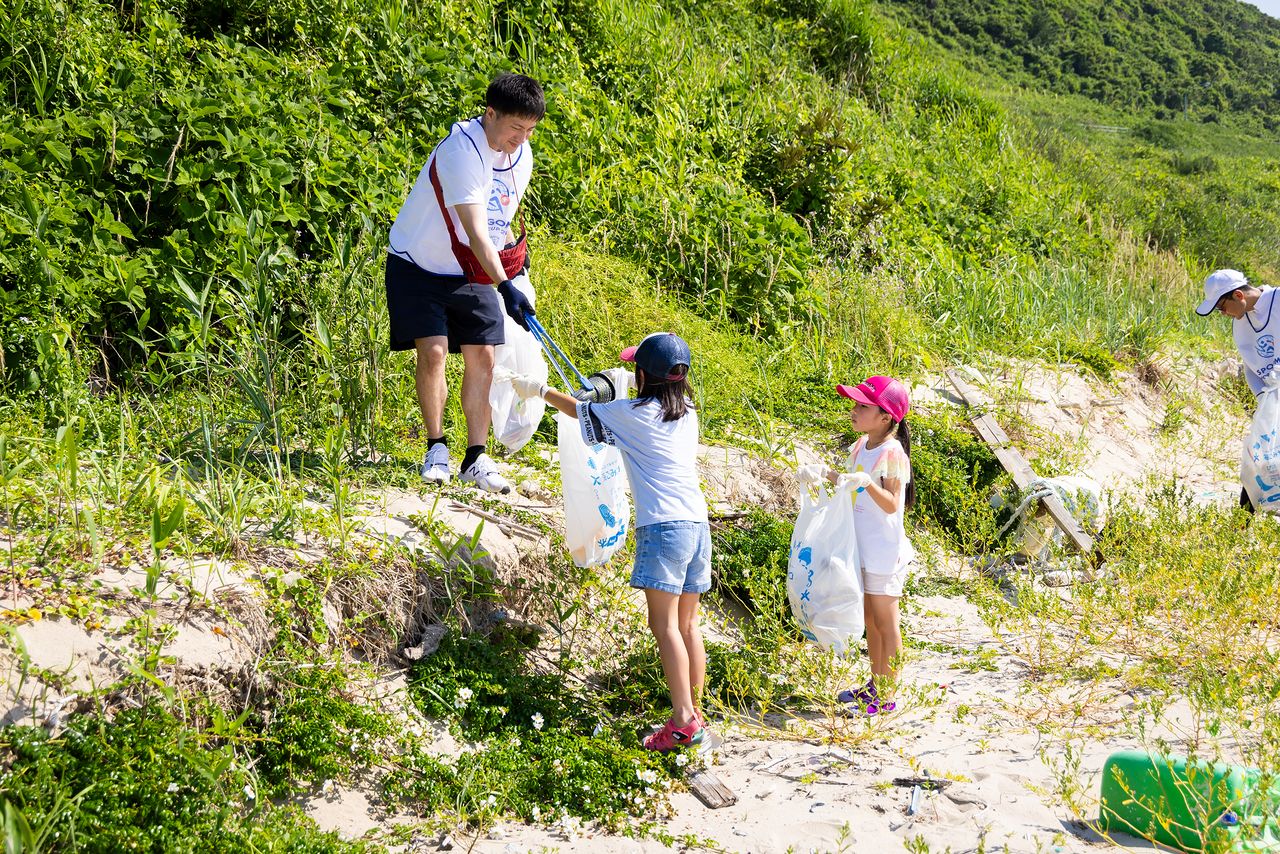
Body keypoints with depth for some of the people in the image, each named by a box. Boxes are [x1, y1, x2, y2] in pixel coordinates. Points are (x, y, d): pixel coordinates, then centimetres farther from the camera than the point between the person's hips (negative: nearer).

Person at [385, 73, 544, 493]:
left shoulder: (522, 155, -3)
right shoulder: (461, 151, -27)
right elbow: (475, 233, -35)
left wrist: (515, 257, 13)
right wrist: (505, 287, -43)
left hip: (472, 272, 6)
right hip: (419, 265, -6)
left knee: (482, 355, -3)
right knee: (432, 350, -16)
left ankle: (476, 459, 4)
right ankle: (436, 447, 3)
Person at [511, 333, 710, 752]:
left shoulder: (632, 413, -2)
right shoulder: (687, 412, 14)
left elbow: (581, 410, 13)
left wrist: (539, 389, 27)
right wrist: (622, 387, 45)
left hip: (663, 526, -7)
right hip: (697, 524, 7)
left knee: (665, 624, -8)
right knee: (687, 625, 12)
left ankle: (683, 720, -14)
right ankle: (696, 712, 15)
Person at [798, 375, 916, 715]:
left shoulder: (892, 453, -19)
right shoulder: (862, 446, 6)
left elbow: (891, 504, -24)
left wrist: (868, 483, -39)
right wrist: (826, 473, 5)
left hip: (884, 551, -9)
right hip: (863, 549, 9)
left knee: (885, 622, 1)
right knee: (870, 619, 18)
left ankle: (887, 695, 10)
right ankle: (874, 684, 30)